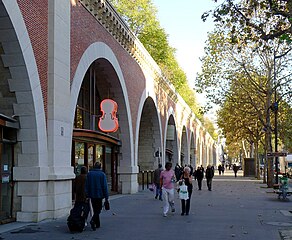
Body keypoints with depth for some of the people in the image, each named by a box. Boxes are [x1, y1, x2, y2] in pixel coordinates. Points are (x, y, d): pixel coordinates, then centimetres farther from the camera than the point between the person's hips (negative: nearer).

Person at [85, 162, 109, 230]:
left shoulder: (89, 173, 3)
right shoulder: (102, 174, -6)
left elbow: (87, 185, 2)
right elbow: (105, 186, -7)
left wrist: (87, 195, 6)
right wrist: (106, 196, -3)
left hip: (92, 195, 3)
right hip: (99, 195, -3)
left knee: (95, 209, 14)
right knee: (98, 209, 2)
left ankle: (97, 224, 19)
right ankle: (93, 221, -21)